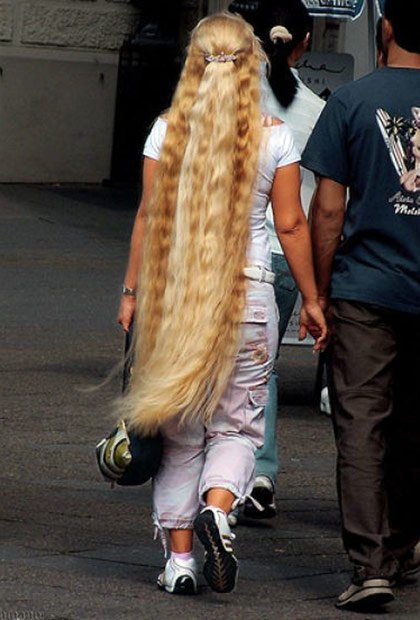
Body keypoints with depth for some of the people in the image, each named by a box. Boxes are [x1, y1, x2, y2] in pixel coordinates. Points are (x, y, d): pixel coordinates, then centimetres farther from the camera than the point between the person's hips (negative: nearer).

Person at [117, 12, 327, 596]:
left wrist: (133, 292, 8)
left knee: (179, 430, 9)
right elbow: (292, 225, -1)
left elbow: (149, 217, 0)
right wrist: (311, 300, 8)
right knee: (237, 423, 8)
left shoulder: (168, 131, 0)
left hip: (173, 289, 1)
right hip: (248, 291, -1)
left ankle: (179, 557, 8)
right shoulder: (273, 135, -3)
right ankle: (217, 509, -20)